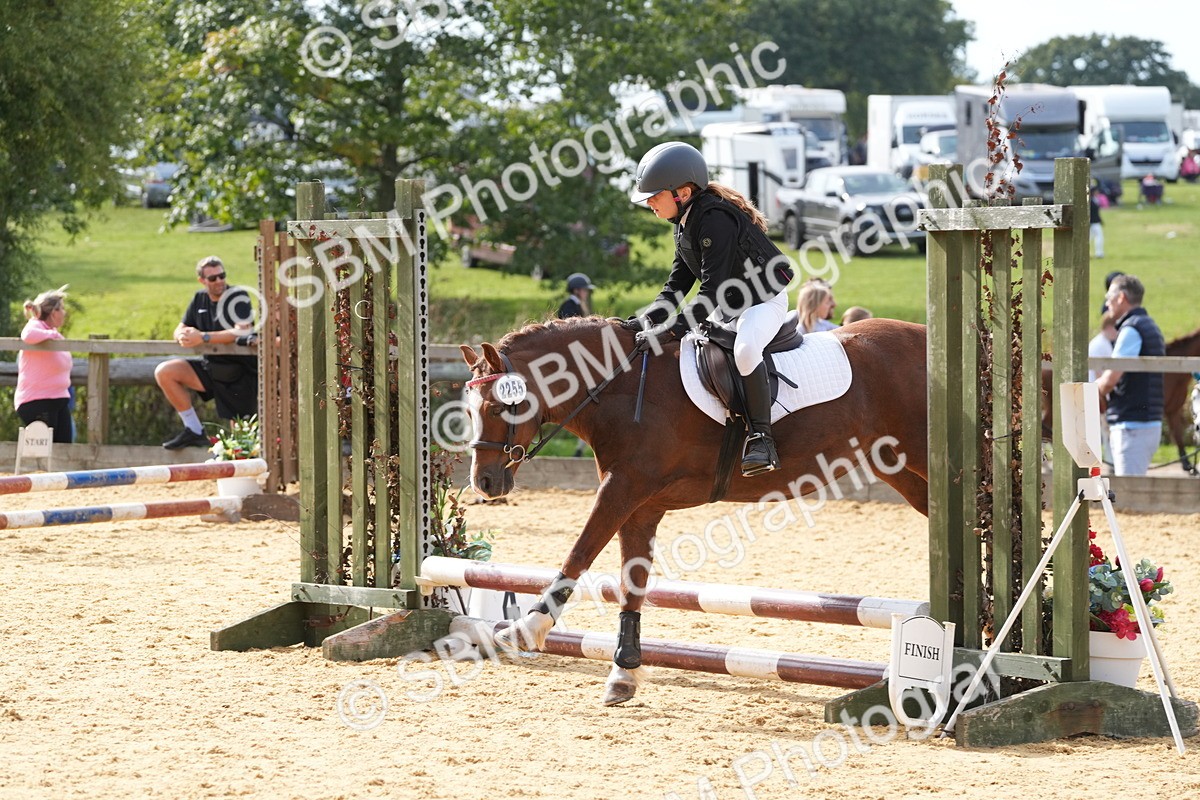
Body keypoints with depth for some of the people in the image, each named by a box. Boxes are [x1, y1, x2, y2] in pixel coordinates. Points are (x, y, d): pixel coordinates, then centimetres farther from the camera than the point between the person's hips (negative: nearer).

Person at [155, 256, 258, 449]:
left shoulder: (238, 297, -13)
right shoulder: (200, 299, 6)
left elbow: (242, 332, -27)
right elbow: (179, 331, 9)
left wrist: (203, 337, -32)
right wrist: (184, 334, -18)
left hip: (240, 373, -6)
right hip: (211, 367, 6)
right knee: (164, 372, -9)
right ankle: (194, 431, -5)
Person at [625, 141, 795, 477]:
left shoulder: (715, 220, -27)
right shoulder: (685, 222, 4)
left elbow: (712, 290, -32)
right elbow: (678, 283, 8)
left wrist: (671, 329, -35)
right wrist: (649, 320, -7)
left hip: (764, 300, -11)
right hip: (726, 308, 11)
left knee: (745, 350, -37)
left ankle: (761, 439, -32)